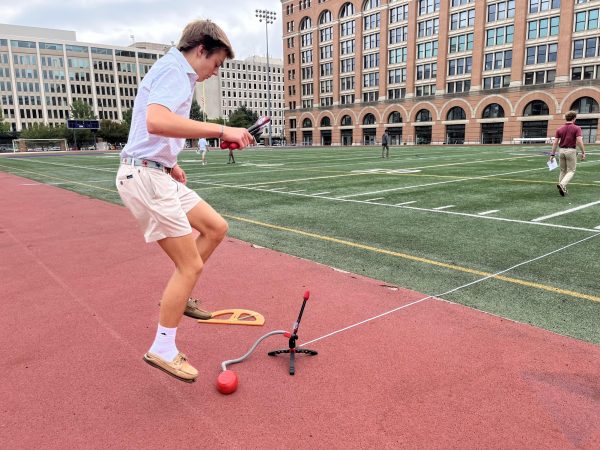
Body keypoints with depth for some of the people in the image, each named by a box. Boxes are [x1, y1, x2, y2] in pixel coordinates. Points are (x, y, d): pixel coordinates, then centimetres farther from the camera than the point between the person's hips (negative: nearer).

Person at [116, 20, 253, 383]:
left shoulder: (176, 72, 19)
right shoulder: (174, 70, -13)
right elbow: (156, 121, -34)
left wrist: (170, 163, 19)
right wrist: (220, 130, -34)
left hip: (158, 175, 10)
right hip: (145, 177, -10)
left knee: (216, 227, 12)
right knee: (190, 265, -7)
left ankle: (177, 297, 23)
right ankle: (163, 350, 8)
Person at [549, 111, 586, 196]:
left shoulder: (560, 129, 4)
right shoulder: (576, 128, -7)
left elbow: (555, 143, 1)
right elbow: (579, 141, -16)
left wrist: (552, 154, 6)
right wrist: (583, 153, -8)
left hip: (562, 151, 4)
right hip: (571, 151, -4)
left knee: (563, 171, 15)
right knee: (571, 171, 3)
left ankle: (563, 189, 15)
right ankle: (562, 184, -21)